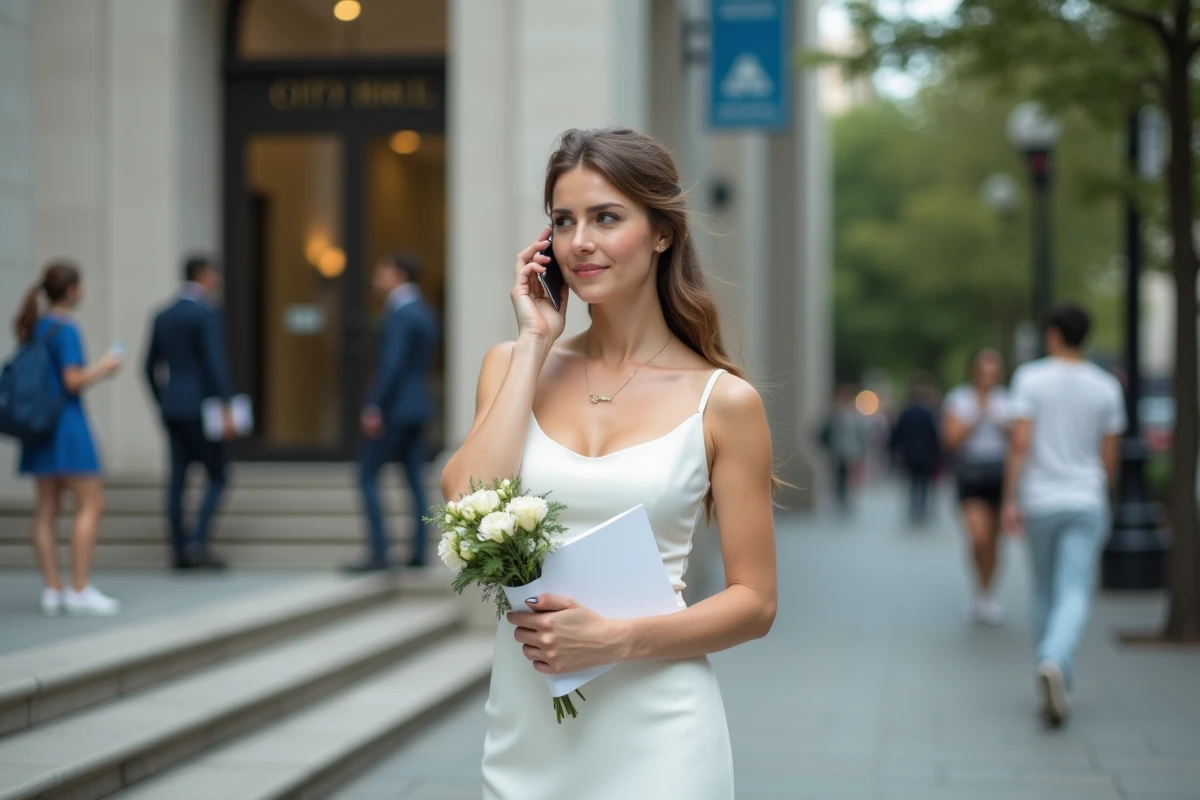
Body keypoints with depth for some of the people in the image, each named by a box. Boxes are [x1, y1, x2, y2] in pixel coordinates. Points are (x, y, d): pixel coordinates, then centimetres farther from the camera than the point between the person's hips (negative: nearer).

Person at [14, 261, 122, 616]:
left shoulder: (33, 327, 12)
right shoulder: (67, 329, -13)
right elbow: (73, 380, -19)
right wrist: (103, 368, -3)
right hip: (67, 422, -9)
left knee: (47, 509, 7)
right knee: (91, 504, -5)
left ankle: (52, 590, 8)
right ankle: (80, 591, -8)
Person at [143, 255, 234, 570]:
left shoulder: (162, 317, 12)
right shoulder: (205, 314, -11)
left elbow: (150, 368, 15)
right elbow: (215, 364, -18)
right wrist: (226, 409, -18)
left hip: (172, 410, 7)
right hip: (202, 408, -7)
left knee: (178, 479, 6)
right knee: (217, 477, 0)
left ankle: (180, 550, 7)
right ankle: (197, 543, -12)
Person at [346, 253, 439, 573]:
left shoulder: (401, 315, -16)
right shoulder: (424, 312, 13)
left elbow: (392, 365, -23)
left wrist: (374, 408, -23)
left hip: (394, 407, -9)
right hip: (417, 407, 9)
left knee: (368, 476, -5)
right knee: (415, 480, 8)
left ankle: (379, 552, -9)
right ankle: (419, 551, 8)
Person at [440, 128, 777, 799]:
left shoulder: (722, 401, -4)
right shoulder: (513, 366, 5)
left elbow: (754, 603, -3)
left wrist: (616, 639, -18)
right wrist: (535, 343, -6)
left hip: (656, 733, -3)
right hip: (526, 725, 3)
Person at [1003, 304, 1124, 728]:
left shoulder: (1031, 378, -5)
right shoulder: (1106, 387, 2)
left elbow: (1021, 443, -13)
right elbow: (1111, 456, 4)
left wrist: (1010, 500, -11)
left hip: (1039, 502, 0)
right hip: (1086, 503, 0)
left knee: (1044, 592, 15)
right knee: (1074, 595, -6)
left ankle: (1054, 684, 23)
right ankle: (1055, 663, -32)